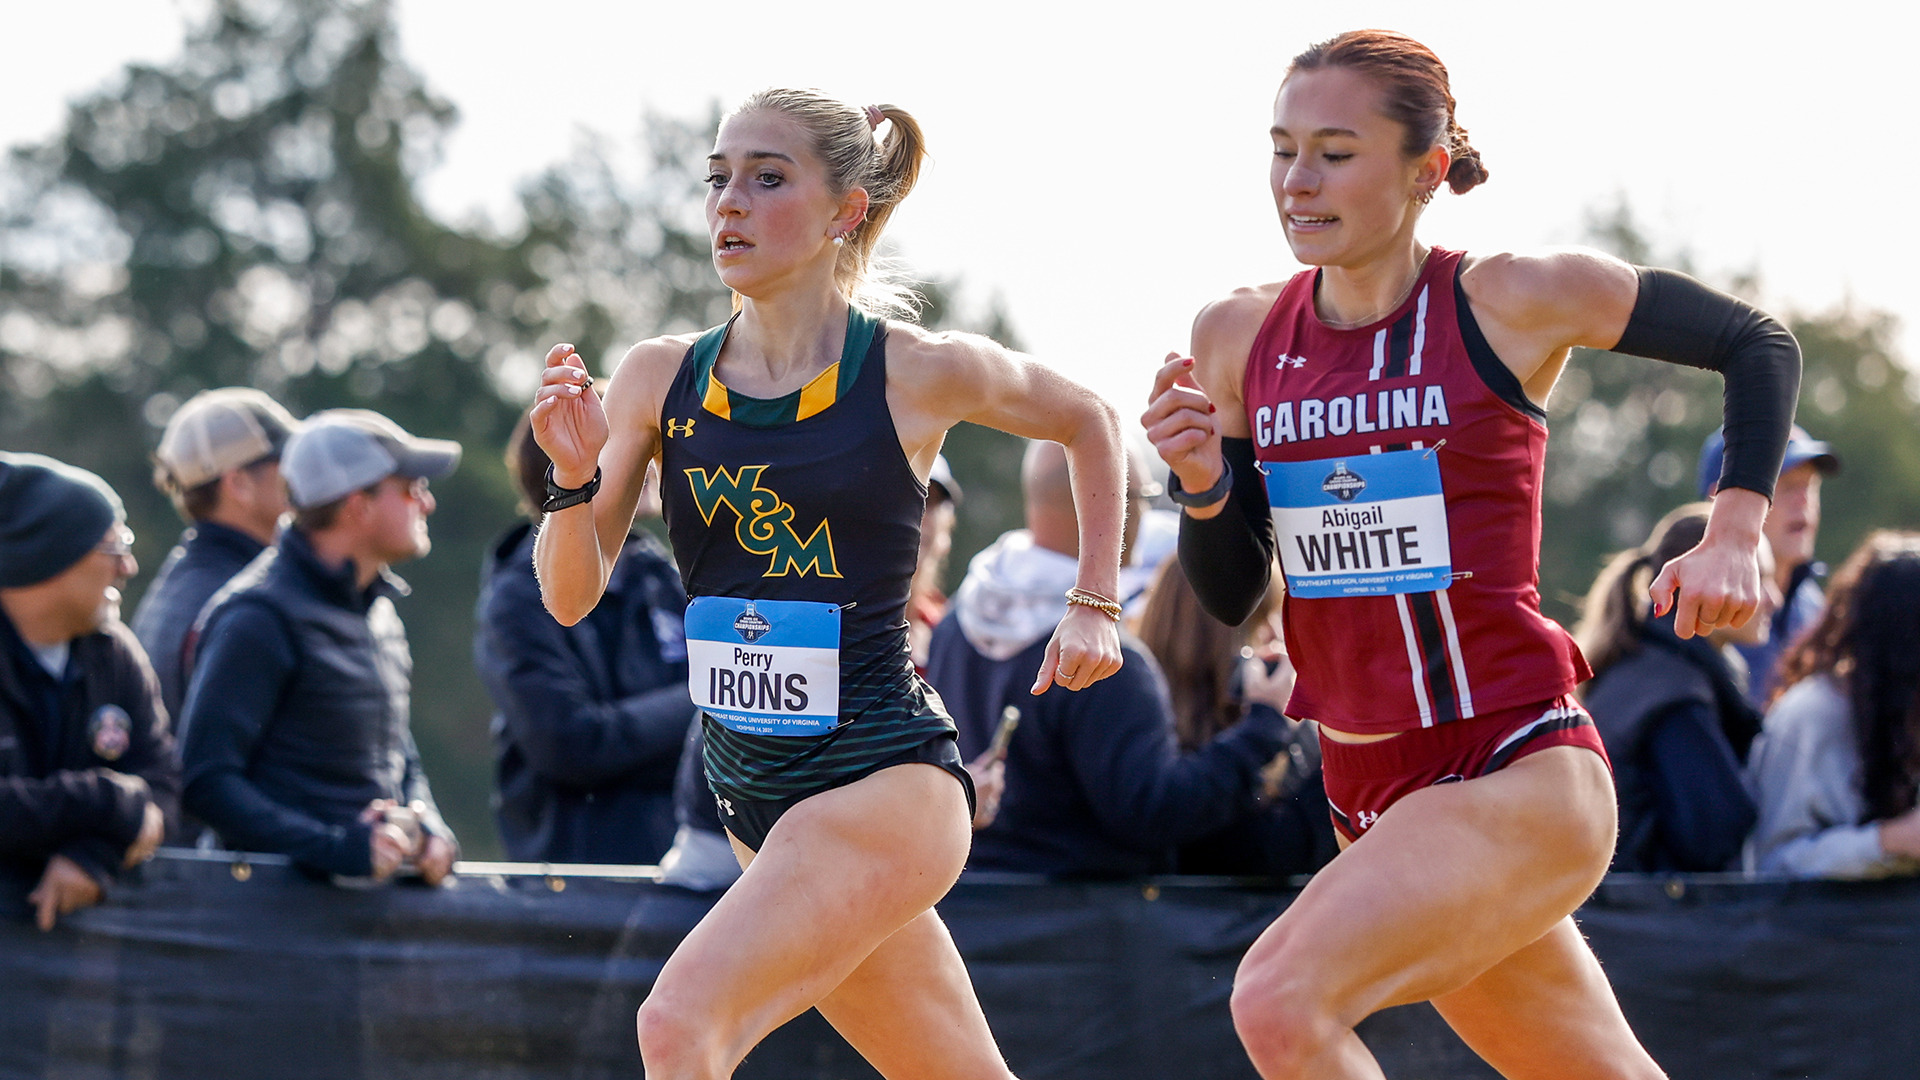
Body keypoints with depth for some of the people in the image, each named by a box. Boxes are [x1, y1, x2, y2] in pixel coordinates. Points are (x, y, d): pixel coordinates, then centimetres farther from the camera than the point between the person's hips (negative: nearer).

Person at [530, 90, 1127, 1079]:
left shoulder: (922, 374, -7)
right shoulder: (660, 379, 3)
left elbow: (1089, 422, 13)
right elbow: (572, 597, 3)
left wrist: (1094, 604, 9)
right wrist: (573, 478, -16)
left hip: (886, 781, -5)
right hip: (757, 796, 5)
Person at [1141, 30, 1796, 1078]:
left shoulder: (1509, 303, -8)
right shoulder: (1237, 338, 5)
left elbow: (1759, 344, 4)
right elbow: (1229, 596, 9)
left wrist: (1732, 538, -8)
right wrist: (1201, 483, -11)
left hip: (1518, 772, -6)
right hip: (1368, 791, 6)